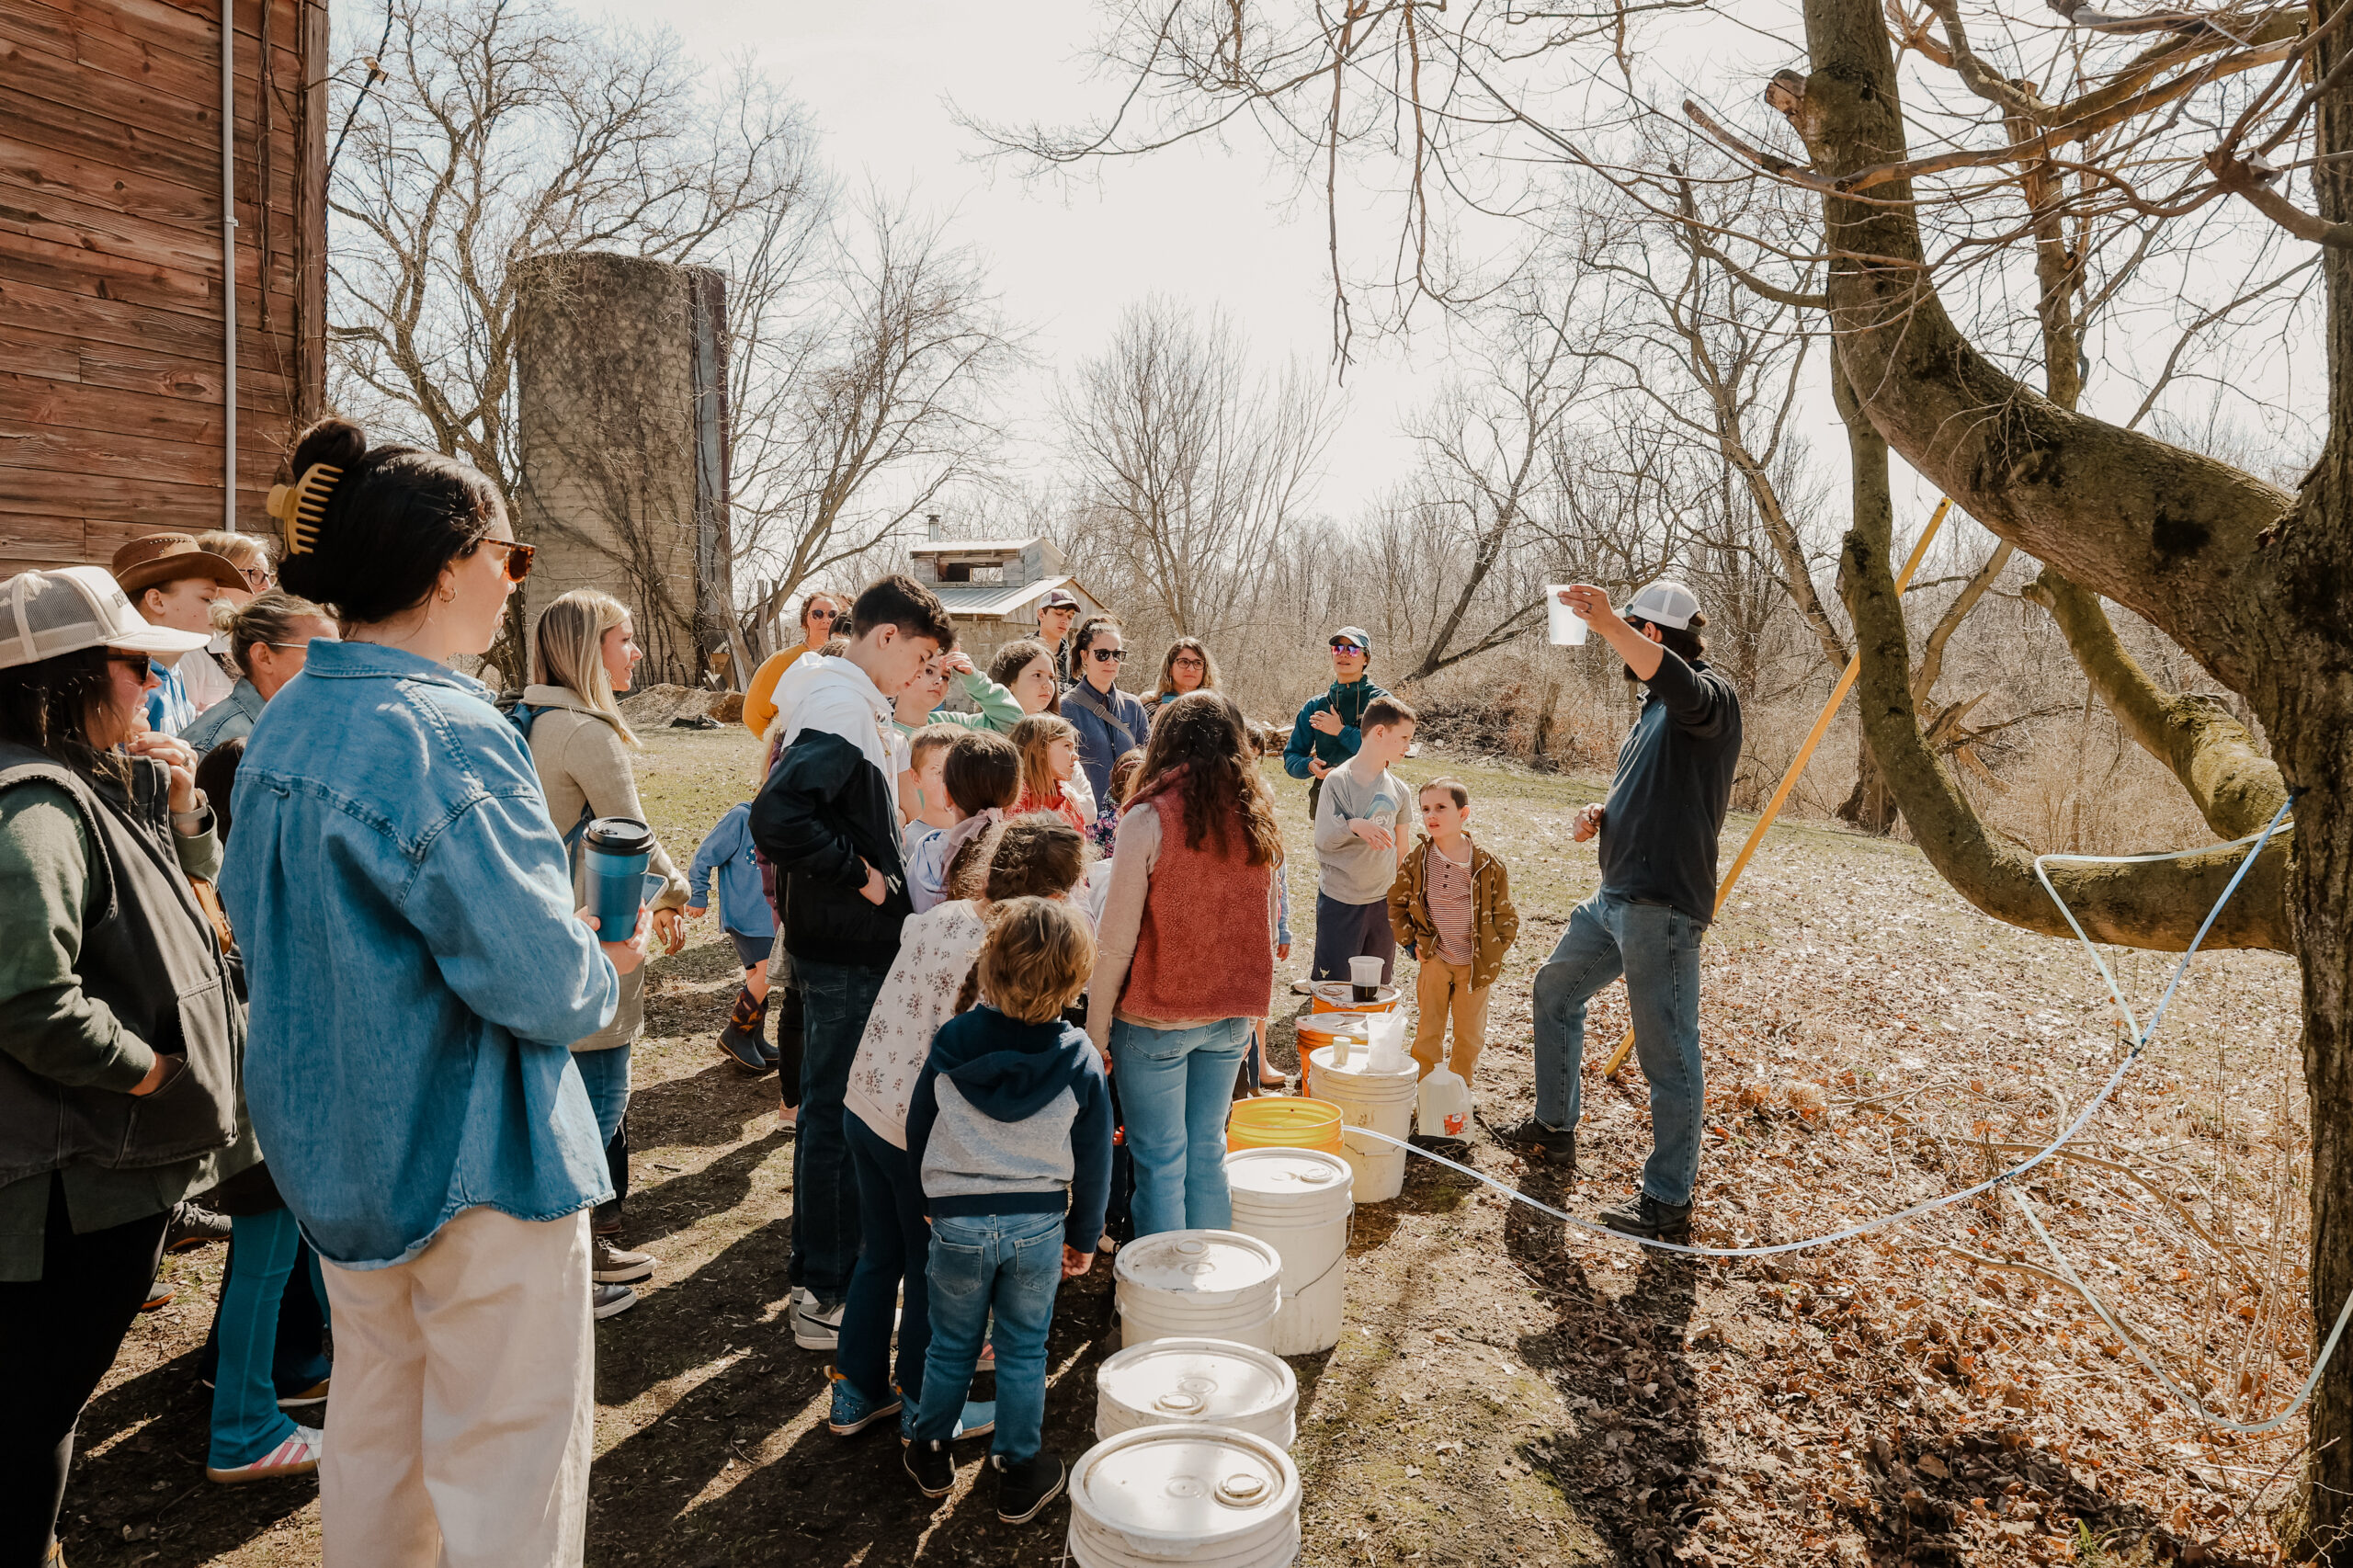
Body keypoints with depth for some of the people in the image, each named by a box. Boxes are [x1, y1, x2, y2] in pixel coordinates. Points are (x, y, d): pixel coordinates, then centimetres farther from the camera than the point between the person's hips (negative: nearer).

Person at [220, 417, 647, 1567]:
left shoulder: (286, 725, 3)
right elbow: (543, 985, -26)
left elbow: (254, 916, 15)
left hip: (332, 1147, 9)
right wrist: (613, 962, -5)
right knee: (507, 1461, 7)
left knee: (374, 1430, 25)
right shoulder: (446, 738, -24)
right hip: (474, 1159, -9)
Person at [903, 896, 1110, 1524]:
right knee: (1023, 1349, 16)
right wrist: (1084, 1236, 10)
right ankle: (1020, 1472, 28)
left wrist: (934, 1200, 18)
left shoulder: (951, 1041, -12)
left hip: (957, 1221, 1)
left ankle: (932, 1452, 38)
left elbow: (918, 1131, 1)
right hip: (1038, 1224, 0)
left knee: (952, 1344, 20)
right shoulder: (1079, 1059, -13)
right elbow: (1092, 1159, -4)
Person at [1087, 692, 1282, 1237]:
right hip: (1230, 1017, 5)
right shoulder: (1257, 819, 2)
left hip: (1157, 1018, -5)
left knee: (1160, 1162, 6)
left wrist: (1096, 1029, -5)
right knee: (1207, 1151, 17)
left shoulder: (1148, 818, -14)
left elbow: (1117, 940, -13)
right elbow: (1264, 927, 10)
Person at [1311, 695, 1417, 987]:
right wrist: (1353, 825, -31)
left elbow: (1401, 850, 14)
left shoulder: (1399, 790, 6)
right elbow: (1322, 840, -14)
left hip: (1384, 903, 5)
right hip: (1340, 904, -5)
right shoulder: (1338, 781, -11)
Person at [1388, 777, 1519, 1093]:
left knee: (1470, 1035, 10)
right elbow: (1396, 904, 8)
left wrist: (1492, 953, -6)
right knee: (1428, 1032, 8)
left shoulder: (1487, 864, -9)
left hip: (1474, 965, 0)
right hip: (1433, 960, 0)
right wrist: (1410, 942, 0)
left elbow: (1505, 915, 0)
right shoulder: (1416, 860, -6)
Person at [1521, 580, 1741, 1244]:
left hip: (1662, 907, -11)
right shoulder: (1655, 709, 19)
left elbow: (1680, 684, -37)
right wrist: (1600, 815, 8)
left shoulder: (1711, 694, -10)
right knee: (1554, 990, 23)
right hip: (1615, 897, 11)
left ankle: (1668, 1202, 7)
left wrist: (1609, 624, -45)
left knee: (1668, 1054, -3)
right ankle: (1554, 1127, 39)